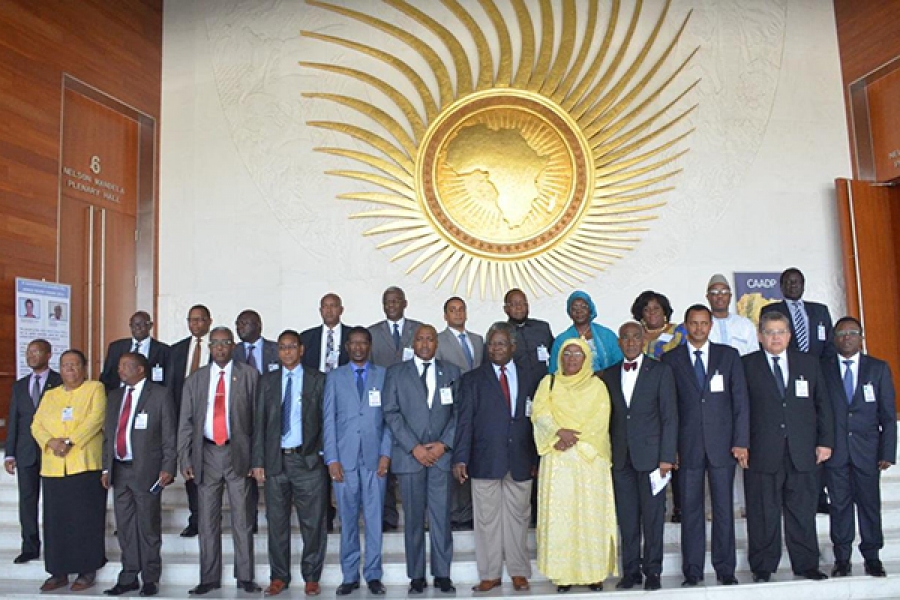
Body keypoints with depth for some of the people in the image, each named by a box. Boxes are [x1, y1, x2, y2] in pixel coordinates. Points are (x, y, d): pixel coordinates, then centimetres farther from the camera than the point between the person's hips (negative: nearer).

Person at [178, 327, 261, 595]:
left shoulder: (249, 375, 3)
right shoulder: (195, 379, 10)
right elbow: (185, 422, 9)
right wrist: (185, 459, 0)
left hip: (239, 453, -2)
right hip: (207, 454, 2)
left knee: (242, 519, 3)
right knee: (207, 520, 8)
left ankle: (245, 577, 14)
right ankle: (209, 578, 19)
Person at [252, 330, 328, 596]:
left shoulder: (317, 379, 3)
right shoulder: (267, 381, 9)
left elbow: (327, 419, 1)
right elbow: (259, 422, 6)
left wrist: (325, 453, -6)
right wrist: (258, 461, 1)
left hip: (308, 460, -2)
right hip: (275, 461, 2)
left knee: (313, 522, 3)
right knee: (277, 522, 9)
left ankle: (311, 577, 17)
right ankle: (279, 576, 23)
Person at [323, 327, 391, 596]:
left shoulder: (383, 375, 7)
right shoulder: (335, 377, 9)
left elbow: (390, 417, 4)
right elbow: (329, 419, 5)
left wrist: (386, 453, -4)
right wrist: (332, 459, -2)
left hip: (375, 457, 0)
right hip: (344, 457, 0)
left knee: (374, 518, 3)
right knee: (347, 519, 5)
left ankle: (373, 574, 14)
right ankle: (350, 576, 16)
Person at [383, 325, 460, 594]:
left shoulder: (451, 372, 11)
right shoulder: (396, 372, 6)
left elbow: (458, 412, 7)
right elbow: (391, 412, -1)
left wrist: (444, 444, -6)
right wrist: (414, 447, -8)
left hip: (441, 454, 1)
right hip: (409, 455, -1)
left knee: (442, 517, 2)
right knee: (413, 519, 5)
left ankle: (442, 574, 13)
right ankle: (416, 576, 14)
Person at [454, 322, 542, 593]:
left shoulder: (530, 379, 9)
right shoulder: (472, 380, 4)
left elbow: (535, 420, 9)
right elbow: (464, 421, -2)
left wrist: (536, 459, 5)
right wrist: (460, 458, -10)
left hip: (520, 463, 1)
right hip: (485, 461, -1)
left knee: (518, 519, 8)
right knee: (487, 520, 4)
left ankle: (519, 573, 21)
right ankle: (489, 575, 16)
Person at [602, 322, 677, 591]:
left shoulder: (661, 370, 1)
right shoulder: (610, 374, 11)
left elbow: (670, 416, -3)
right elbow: (608, 417, 10)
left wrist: (666, 456, -10)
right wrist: (607, 455, 3)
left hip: (650, 454, -3)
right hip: (621, 458, 3)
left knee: (653, 516, 3)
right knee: (626, 518, 7)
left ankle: (652, 571, 15)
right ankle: (630, 571, 18)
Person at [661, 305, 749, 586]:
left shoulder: (729, 355, 7)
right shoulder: (671, 359, 5)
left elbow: (740, 401, 4)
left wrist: (741, 442, -3)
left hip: (722, 444, 1)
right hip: (687, 445, 0)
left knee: (724, 508, 6)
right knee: (690, 509, 4)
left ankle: (725, 569, 17)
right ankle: (692, 571, 14)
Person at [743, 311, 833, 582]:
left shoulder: (809, 363, 11)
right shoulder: (747, 365, 1)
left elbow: (823, 404, 11)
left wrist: (825, 441, 5)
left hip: (802, 453, 3)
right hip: (763, 453, -2)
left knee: (803, 510, 9)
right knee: (763, 513, 4)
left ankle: (806, 564, 22)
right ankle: (763, 567, 14)